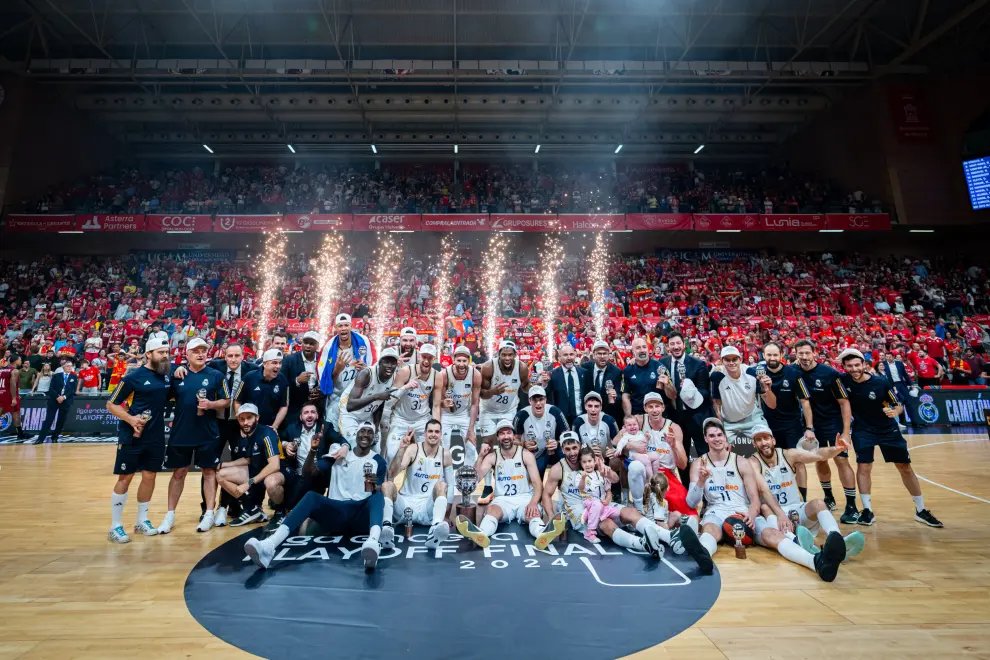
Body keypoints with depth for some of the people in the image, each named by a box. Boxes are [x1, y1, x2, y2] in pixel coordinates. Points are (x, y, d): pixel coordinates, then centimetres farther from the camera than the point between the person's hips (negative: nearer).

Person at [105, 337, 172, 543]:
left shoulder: (167, 375, 3)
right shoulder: (134, 377, -11)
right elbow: (111, 404, -6)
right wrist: (130, 419, -22)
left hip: (156, 437, 5)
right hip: (131, 436, -5)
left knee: (150, 476, 11)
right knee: (125, 478, 4)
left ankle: (142, 521, 26)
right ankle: (115, 526, 17)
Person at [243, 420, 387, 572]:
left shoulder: (378, 461, 9)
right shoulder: (339, 454, 14)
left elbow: (379, 493, 0)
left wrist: (374, 487, -24)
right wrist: (313, 450, -11)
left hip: (362, 515, -2)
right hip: (336, 511, 2)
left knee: (378, 496, -34)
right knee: (311, 496, -26)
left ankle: (373, 542, -66)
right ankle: (269, 545, -46)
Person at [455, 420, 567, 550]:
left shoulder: (526, 455, 0)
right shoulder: (492, 457, 5)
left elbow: (537, 483, -6)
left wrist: (533, 503, -25)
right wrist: (480, 456, -18)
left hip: (525, 498, -1)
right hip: (503, 499, 1)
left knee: (534, 513, -34)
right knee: (492, 510, -33)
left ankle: (543, 534, -67)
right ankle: (481, 534, -64)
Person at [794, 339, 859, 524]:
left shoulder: (830, 373, -17)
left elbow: (844, 402, -13)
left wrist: (846, 432, -16)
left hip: (834, 423, -4)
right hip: (814, 423, 4)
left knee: (841, 460, -7)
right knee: (819, 461, 12)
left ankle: (852, 507, 3)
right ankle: (829, 498, 30)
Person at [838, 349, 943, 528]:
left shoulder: (882, 383, -20)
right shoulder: (843, 380, -18)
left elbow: (899, 405, -9)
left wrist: (894, 412, -30)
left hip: (888, 429, 1)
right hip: (862, 430, 0)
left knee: (905, 467, 9)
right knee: (863, 467, -8)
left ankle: (921, 511, 26)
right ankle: (868, 511, 4)